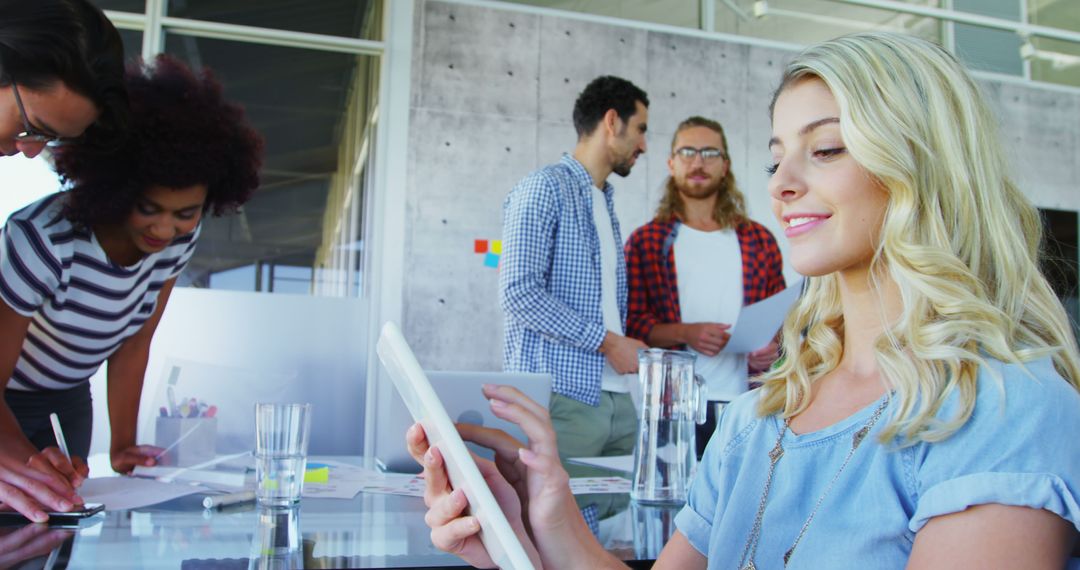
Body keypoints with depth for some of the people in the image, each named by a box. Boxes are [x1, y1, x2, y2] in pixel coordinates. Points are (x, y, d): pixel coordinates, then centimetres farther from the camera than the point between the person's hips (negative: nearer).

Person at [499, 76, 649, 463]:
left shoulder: (605, 203, 21)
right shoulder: (544, 188, -6)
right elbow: (518, 292, -17)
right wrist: (607, 341, -14)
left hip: (615, 397, 8)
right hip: (562, 397, -8)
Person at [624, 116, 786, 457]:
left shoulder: (759, 240, 12)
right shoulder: (646, 241, 6)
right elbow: (631, 323, 1)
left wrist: (774, 348, -4)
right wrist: (685, 332, -14)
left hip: (746, 403, 2)